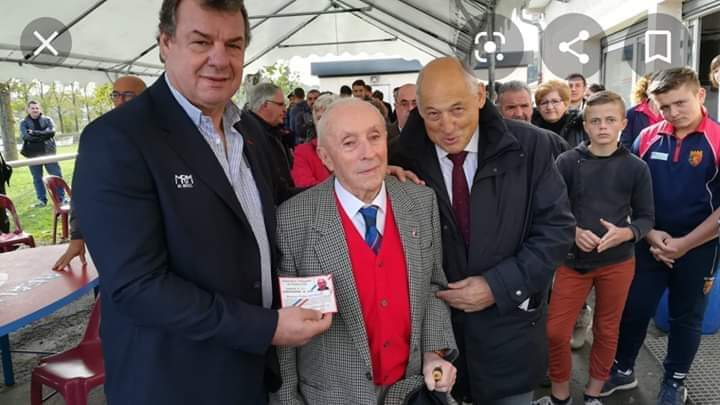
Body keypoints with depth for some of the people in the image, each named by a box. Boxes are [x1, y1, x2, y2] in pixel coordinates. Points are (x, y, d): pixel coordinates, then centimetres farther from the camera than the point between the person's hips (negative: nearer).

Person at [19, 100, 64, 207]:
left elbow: (51, 132, -11)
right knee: (37, 178, 7)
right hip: (33, 155, 1)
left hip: (48, 153, -1)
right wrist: (43, 135, -17)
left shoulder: (47, 120, 7)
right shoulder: (24, 123, 7)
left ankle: (61, 198, 8)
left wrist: (34, 133, -16)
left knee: (57, 175, -2)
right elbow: (25, 136, -11)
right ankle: (42, 200, 16)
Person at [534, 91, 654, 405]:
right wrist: (573, 231, -21)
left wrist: (625, 233, -18)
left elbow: (646, 217, 1)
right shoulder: (568, 161, -6)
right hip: (573, 260, -1)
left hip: (618, 262, 1)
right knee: (556, 332, 2)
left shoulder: (636, 167, -3)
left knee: (606, 331, 14)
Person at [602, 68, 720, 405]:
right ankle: (622, 370, 31)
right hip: (650, 244, 2)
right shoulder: (647, 138, -3)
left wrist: (684, 244, -15)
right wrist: (650, 233, -8)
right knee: (634, 310, 10)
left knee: (686, 317, 15)